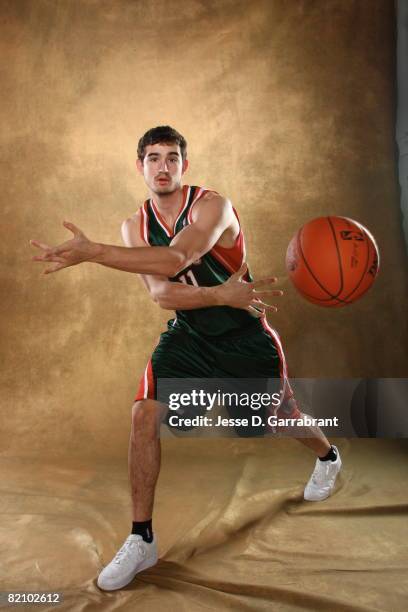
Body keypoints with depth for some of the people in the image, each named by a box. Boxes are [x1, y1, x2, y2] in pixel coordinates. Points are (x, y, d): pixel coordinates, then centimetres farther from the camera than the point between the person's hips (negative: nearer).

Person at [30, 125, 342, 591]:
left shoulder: (212, 205, -23)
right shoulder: (135, 226, -6)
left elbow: (176, 258, -41)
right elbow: (161, 293, -18)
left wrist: (91, 253, -48)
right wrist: (222, 295, -34)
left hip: (246, 336, -3)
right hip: (188, 336, 3)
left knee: (282, 415, 16)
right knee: (144, 414, -17)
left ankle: (328, 456, 54)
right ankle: (141, 540, -4)